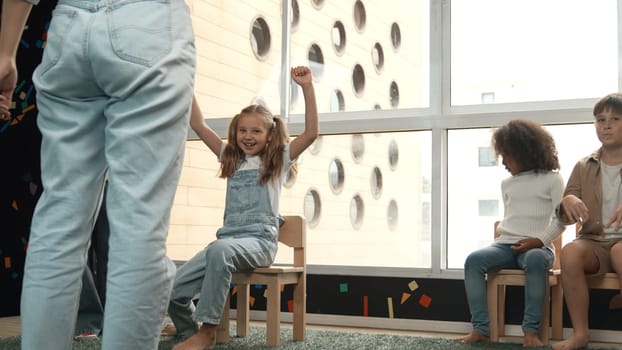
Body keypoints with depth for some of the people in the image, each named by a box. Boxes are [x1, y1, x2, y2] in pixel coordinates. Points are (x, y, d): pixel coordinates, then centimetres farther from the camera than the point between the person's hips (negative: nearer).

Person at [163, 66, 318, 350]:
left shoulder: (278, 161, 7)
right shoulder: (231, 158, 18)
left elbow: (311, 133, -8)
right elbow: (198, 125, 13)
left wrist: (307, 87, -15)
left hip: (260, 240, -5)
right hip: (228, 238, 5)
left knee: (220, 250, -40)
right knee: (173, 289, -14)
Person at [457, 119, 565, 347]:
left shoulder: (551, 179, 5)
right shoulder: (507, 183, 21)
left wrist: (540, 240, -15)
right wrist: (501, 231, 8)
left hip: (538, 247, -4)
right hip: (506, 245, 5)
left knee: (536, 261, -42)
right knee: (473, 260, -26)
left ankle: (531, 330, -35)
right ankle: (481, 328, -29)